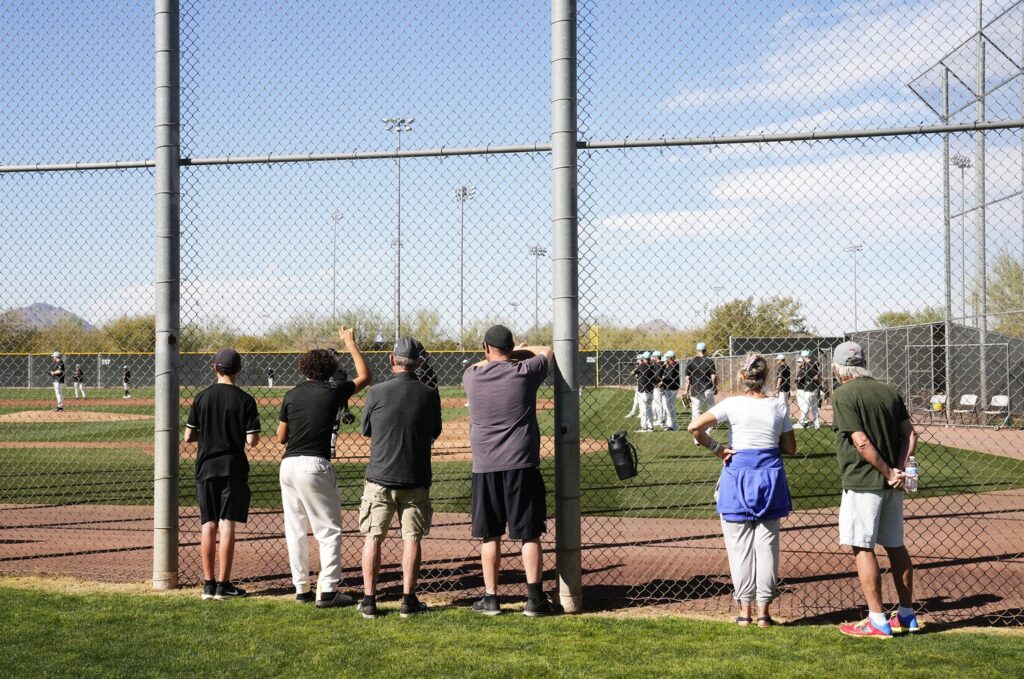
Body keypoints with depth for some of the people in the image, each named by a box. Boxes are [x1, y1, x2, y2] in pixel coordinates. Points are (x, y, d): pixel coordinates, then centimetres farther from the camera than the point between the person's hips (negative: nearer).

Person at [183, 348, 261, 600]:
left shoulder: (202, 397, 1)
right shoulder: (245, 400, -6)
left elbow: (188, 436, 1)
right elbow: (252, 440, -10)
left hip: (206, 467, 3)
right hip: (233, 468, -2)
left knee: (208, 525, 8)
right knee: (227, 525, 0)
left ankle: (209, 584, 11)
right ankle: (223, 585, 1)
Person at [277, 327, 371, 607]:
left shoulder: (291, 395, 8)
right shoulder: (334, 392, -2)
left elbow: (281, 437, 12)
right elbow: (365, 376, 14)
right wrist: (350, 343, 21)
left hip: (288, 466, 5)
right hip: (315, 465, -5)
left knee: (295, 529, 12)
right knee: (329, 530, 3)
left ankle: (301, 589, 17)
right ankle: (327, 591, -2)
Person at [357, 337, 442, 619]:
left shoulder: (377, 392, -8)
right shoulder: (429, 394, -4)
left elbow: (366, 430, 7)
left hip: (380, 477, -1)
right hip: (415, 479, 1)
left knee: (373, 537, 8)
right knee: (412, 537, 8)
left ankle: (369, 599, 10)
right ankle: (408, 600, 10)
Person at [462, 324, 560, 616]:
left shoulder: (472, 376, 2)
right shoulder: (524, 372, -4)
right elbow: (547, 351, 16)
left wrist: (494, 357, 25)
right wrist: (516, 352, 23)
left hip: (484, 468, 2)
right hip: (521, 465, -2)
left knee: (490, 536, 11)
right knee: (530, 534, 3)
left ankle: (490, 598, 15)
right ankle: (535, 598, 2)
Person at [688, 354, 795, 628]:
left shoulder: (733, 404, -8)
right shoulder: (778, 407, 0)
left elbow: (695, 427, -17)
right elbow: (790, 449, 6)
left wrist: (716, 448, -5)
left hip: (737, 474, -2)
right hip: (770, 474, 2)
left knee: (739, 545, 6)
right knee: (767, 544, 8)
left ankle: (745, 610, 9)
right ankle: (763, 610, 11)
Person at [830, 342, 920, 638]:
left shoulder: (844, 395, -11)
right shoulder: (889, 391, 10)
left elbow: (862, 443, -18)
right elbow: (910, 434, 4)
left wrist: (889, 472, -10)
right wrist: (898, 470, -4)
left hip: (862, 482, -7)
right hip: (892, 483, 7)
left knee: (862, 548, -1)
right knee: (896, 546, 15)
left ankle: (878, 621, -2)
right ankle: (907, 616, 22)